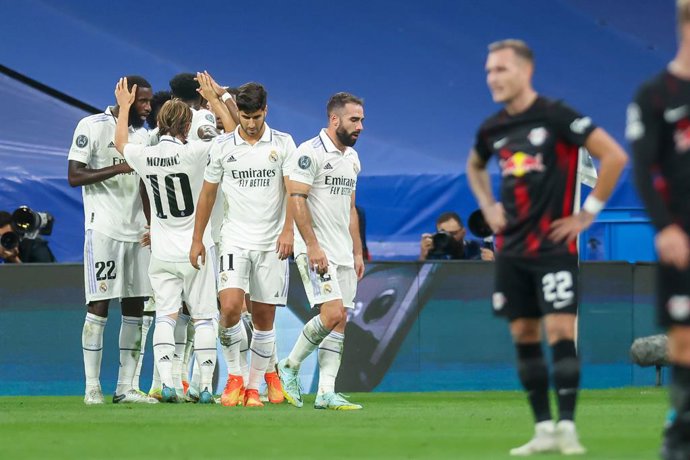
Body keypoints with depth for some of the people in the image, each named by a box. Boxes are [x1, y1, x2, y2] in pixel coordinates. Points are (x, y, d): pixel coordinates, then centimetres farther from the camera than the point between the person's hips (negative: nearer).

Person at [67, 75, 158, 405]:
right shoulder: (92, 127, -6)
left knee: (135, 308, 4)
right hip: (103, 228, -7)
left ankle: (126, 387, 8)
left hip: (136, 230, 7)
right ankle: (92, 387, -3)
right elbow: (75, 176, -12)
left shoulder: (142, 134, 16)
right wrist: (119, 168, -20)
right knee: (99, 306, -7)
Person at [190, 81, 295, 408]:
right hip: (235, 240, 0)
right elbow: (208, 193, 11)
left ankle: (254, 387, 12)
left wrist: (288, 230, -18)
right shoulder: (222, 145, 4)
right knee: (230, 307, -18)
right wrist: (197, 239, 10)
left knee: (264, 319, 2)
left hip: (272, 244, 0)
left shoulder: (283, 144, 1)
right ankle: (234, 375, 1)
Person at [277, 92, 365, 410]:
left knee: (340, 321, 2)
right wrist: (312, 246, -22)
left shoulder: (351, 158, 16)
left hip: (343, 253, 8)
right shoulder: (310, 152, -11)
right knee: (333, 313, -18)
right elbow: (296, 199, -16)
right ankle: (289, 367, 1)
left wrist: (357, 252, 18)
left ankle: (326, 391, 3)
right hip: (316, 250, -8)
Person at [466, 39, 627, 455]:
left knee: (560, 332, -11)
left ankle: (567, 426, -8)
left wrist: (588, 213, -10)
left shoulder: (556, 116, -11)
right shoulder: (492, 129, 8)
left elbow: (614, 156, -13)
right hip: (511, 249, 6)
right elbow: (475, 166, 32)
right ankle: (544, 429, 10)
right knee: (524, 336, 5)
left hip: (553, 246, -6)